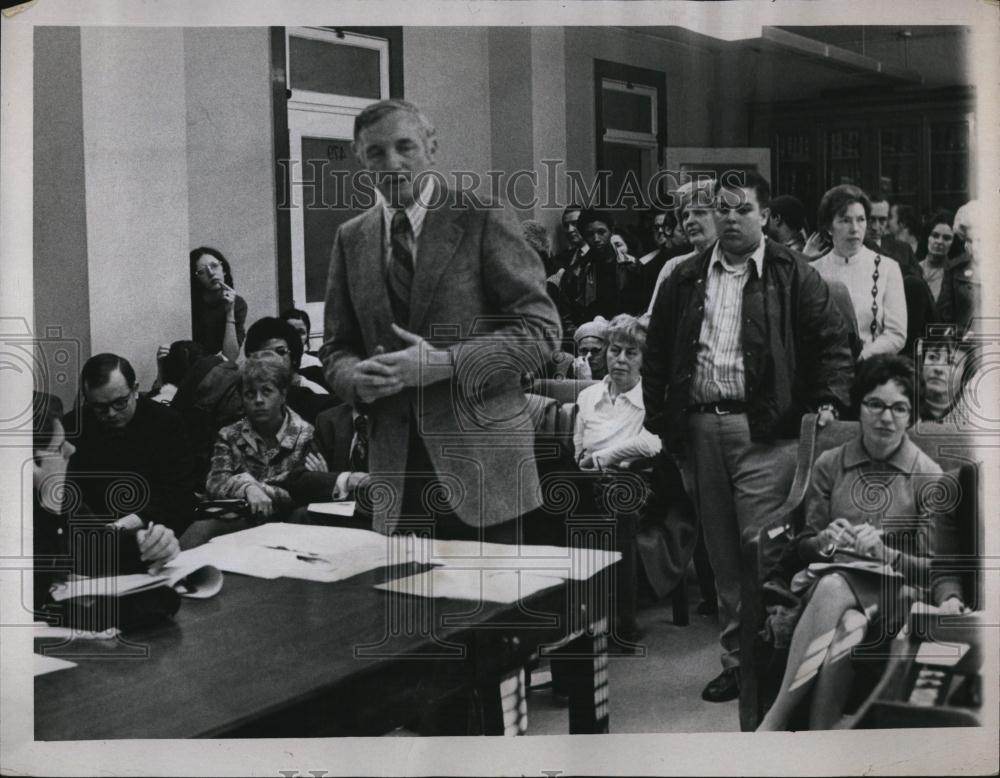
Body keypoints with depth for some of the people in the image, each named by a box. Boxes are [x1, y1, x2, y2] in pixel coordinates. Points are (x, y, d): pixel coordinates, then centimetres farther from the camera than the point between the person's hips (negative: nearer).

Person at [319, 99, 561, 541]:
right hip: (395, 470, 4)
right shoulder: (352, 239, 10)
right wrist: (356, 377, -8)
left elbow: (541, 328, -7)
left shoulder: (483, 219, -4)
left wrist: (447, 363, -18)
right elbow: (337, 347, 15)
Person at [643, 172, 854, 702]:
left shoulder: (793, 276, 3)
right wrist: (659, 419, 8)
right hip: (699, 428, 4)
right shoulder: (685, 279, 13)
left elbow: (832, 343, 1)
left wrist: (828, 400, -12)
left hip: (763, 430, -4)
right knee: (722, 555, 10)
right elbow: (656, 354, 15)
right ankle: (737, 659, 19)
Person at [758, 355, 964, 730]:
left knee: (834, 590, -36)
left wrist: (917, 576, -22)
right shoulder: (830, 464, 11)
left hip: (894, 591, -2)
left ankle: (773, 723, -31)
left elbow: (939, 565, 1)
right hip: (829, 579, 2)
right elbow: (804, 543, 14)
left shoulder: (928, 476, 3)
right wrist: (825, 541, -9)